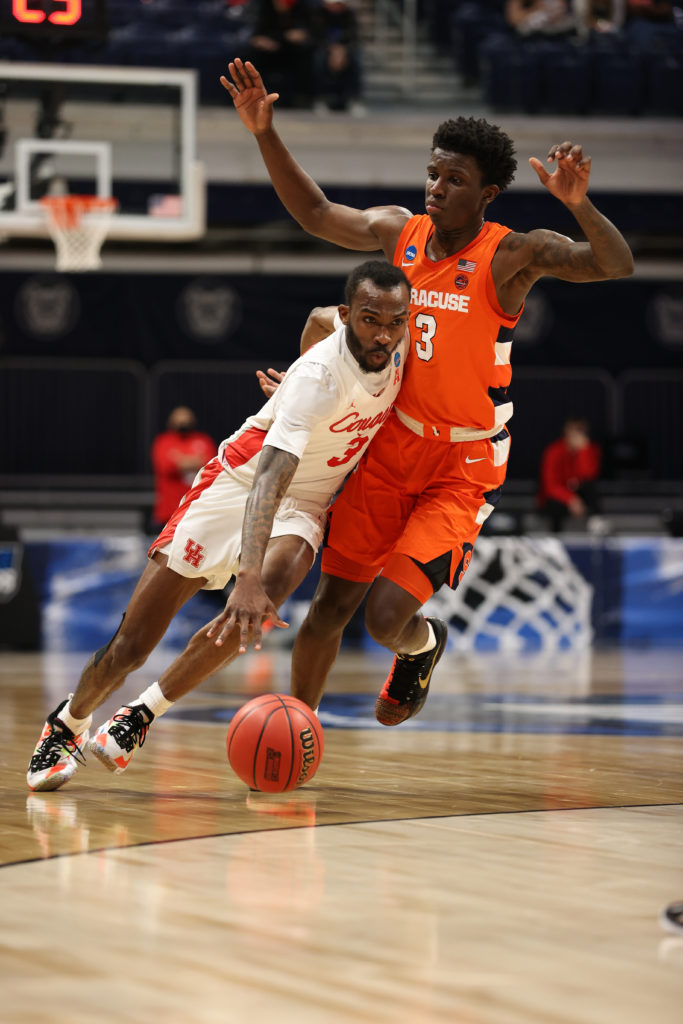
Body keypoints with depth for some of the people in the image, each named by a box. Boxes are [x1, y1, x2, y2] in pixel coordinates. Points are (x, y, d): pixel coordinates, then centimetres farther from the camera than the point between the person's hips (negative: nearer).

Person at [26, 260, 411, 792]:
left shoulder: (398, 344, -13)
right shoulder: (320, 376, -32)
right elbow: (269, 478, -43)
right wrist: (247, 579, -56)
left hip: (302, 504, 4)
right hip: (239, 483, -4)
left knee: (265, 595, -30)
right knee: (130, 646, -3)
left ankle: (143, 714, -12)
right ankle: (67, 722, 30)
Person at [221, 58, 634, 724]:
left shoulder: (512, 255, -14)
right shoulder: (400, 231, 1)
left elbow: (616, 266, -27)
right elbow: (315, 214, 16)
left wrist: (578, 205, -46)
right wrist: (265, 134, 6)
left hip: (463, 468, -5)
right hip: (390, 450, 5)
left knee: (387, 617, -16)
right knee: (329, 607, 6)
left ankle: (424, 647, 22)